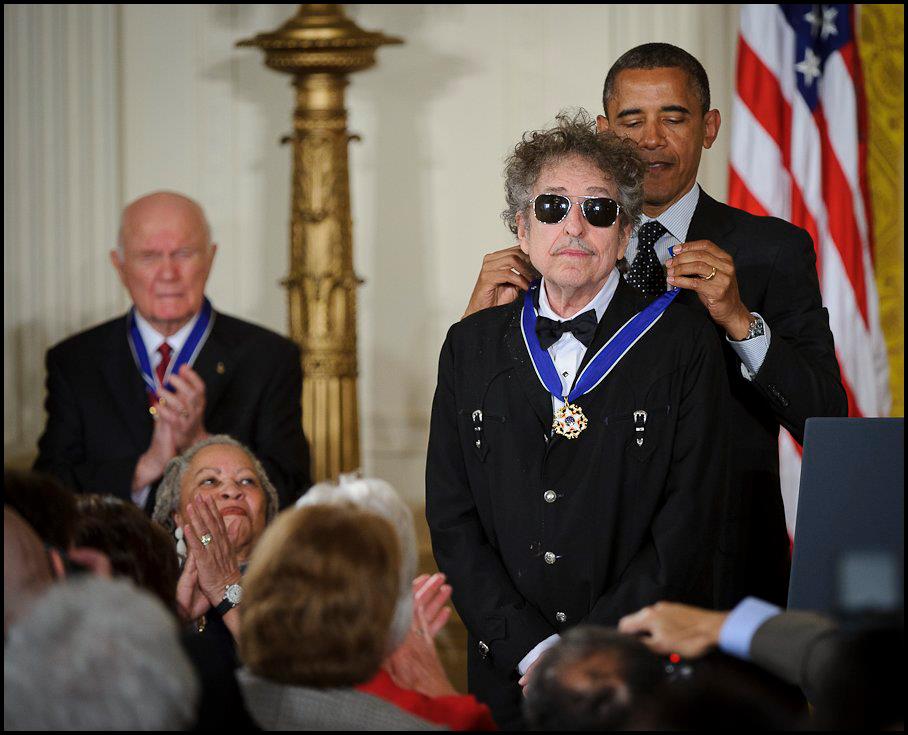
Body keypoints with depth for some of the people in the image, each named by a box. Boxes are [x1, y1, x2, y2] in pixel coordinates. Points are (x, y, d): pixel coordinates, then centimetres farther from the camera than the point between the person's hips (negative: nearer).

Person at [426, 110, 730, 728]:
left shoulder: (685, 344, -1)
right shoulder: (472, 347, 8)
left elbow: (689, 522, -8)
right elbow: (452, 518, 3)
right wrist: (530, 650, -9)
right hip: (510, 676, 2)